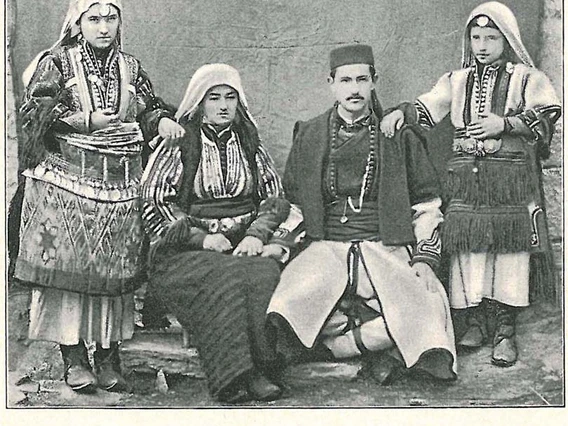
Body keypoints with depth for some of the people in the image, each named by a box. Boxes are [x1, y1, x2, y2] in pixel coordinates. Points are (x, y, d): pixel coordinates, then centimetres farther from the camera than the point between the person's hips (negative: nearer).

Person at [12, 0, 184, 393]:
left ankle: (109, 357, 11)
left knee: (115, 271, 2)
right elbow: (36, 114, -5)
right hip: (66, 180, -3)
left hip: (120, 185, 3)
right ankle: (74, 359, 5)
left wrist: (163, 121, -3)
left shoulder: (130, 68, 15)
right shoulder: (56, 63, 4)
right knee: (67, 267, -4)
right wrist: (88, 122, -15)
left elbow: (150, 110, 19)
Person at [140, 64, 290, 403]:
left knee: (266, 273, -30)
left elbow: (275, 197, 15)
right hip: (187, 250, -3)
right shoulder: (178, 144, 7)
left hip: (244, 244, 3)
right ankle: (232, 375, -30)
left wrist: (257, 235, -5)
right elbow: (155, 199, 0)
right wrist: (201, 237, -10)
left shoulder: (251, 145, 18)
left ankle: (262, 372, -28)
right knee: (226, 279, -34)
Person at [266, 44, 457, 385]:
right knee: (285, 308, -28)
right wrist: (280, 242, 5)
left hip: (387, 249, -1)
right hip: (324, 249, 1)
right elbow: (294, 202, 21)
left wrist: (424, 257, 0)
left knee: (423, 313, -28)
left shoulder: (399, 136, 9)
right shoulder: (309, 135, 13)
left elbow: (427, 204, 12)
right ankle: (378, 342, -13)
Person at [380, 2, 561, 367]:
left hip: (512, 176, -2)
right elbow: (428, 107, 7)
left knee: (510, 246, -4)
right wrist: (402, 112, -12)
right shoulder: (456, 81, 17)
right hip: (465, 176, 3)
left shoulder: (527, 78, 7)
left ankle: (505, 329, 2)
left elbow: (546, 116, -4)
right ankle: (475, 321, 10)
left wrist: (503, 123, -14)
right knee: (467, 246, -1)